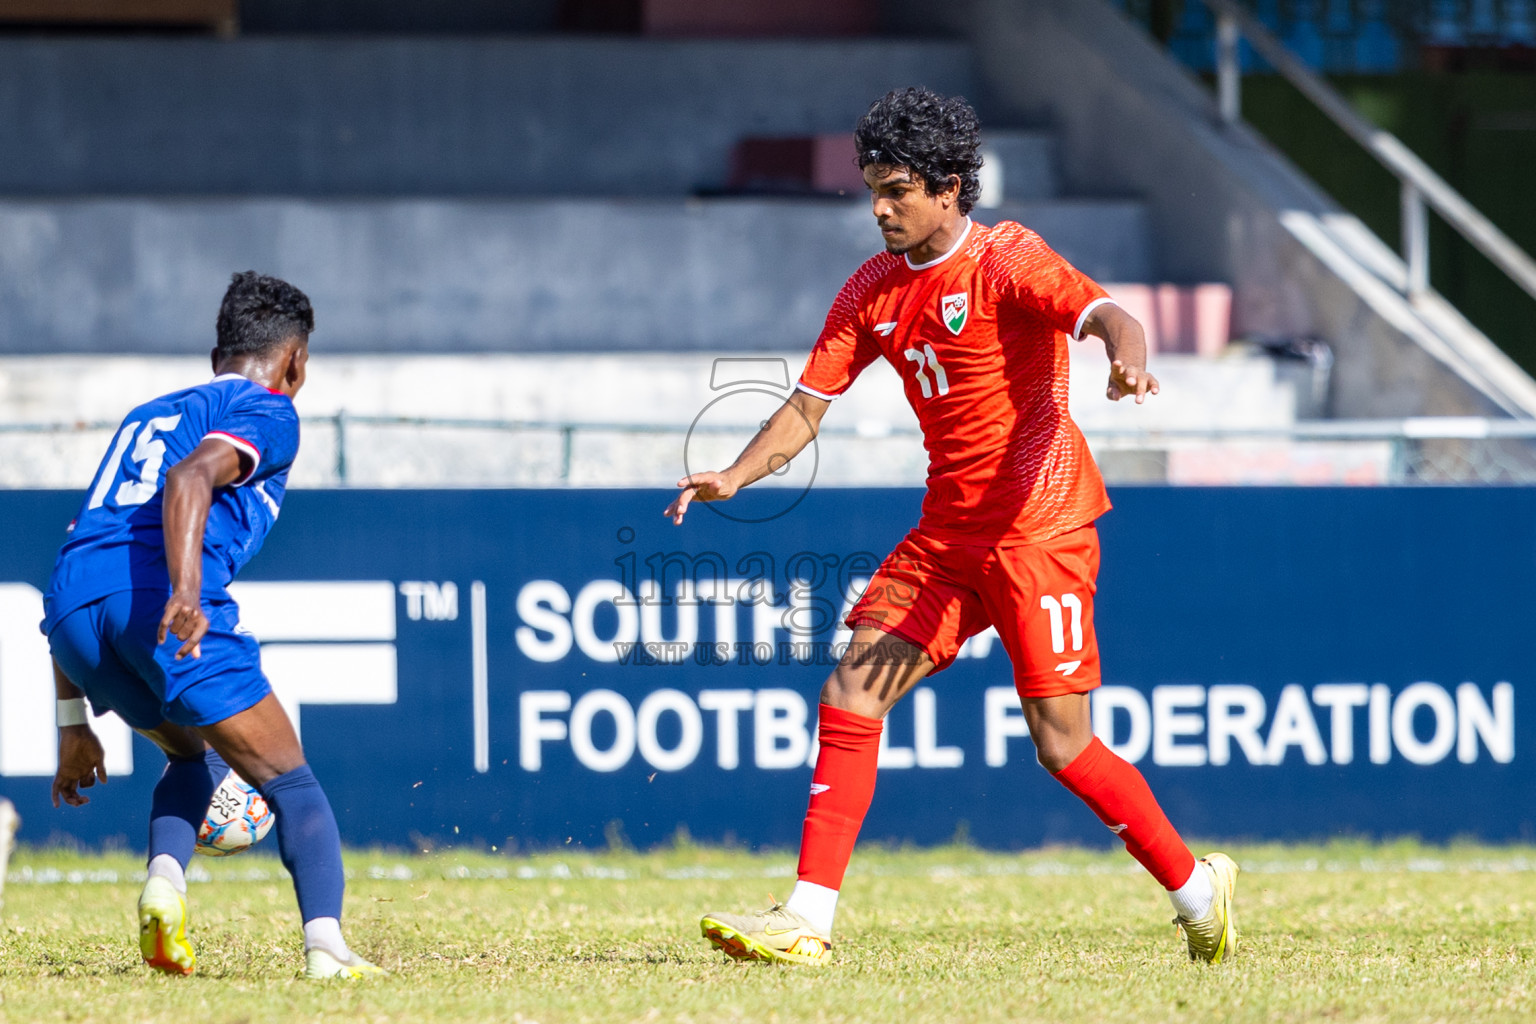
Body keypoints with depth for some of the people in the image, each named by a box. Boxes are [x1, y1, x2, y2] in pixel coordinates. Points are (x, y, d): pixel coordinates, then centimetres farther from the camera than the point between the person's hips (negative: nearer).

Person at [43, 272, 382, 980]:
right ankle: (324, 943, -16)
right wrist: (186, 592, -26)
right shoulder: (269, 413, 12)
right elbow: (189, 478, -11)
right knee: (289, 781, 3)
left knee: (197, 753, 28)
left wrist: (73, 724, 33)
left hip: (69, 603, 6)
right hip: (157, 593, -6)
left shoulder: (148, 415, 34)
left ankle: (164, 878, 2)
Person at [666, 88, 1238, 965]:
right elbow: (810, 403, 11)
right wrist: (735, 477, -7)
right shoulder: (873, 291, 10)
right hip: (947, 532, 7)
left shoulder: (1008, 261, -10)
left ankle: (1197, 887, 13)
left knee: (1061, 741, -6)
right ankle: (809, 919, -9)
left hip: (1038, 530, -7)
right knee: (851, 692, -7)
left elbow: (1107, 315, -26)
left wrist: (1128, 356, -51)